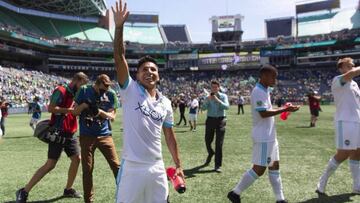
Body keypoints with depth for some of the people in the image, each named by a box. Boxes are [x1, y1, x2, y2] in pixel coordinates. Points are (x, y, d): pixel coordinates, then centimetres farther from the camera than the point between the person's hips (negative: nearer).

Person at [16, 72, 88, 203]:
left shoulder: (76, 95, 13)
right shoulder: (61, 91, -13)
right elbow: (51, 108, -22)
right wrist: (71, 110, -24)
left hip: (70, 134, 8)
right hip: (58, 134, -8)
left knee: (77, 159, 5)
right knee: (50, 164, -6)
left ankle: (68, 189, 21)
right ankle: (24, 191, 4)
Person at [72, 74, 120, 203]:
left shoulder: (111, 94, -1)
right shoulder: (84, 91, -3)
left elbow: (112, 117, -1)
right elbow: (75, 112, 2)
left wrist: (100, 111, -18)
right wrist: (84, 105, -17)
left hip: (105, 135, 1)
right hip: (87, 135, 0)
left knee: (116, 166, -1)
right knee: (87, 169, 5)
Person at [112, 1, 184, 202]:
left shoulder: (165, 103, 7)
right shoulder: (130, 91, -4)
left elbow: (170, 136, 13)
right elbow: (119, 57, -16)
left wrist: (178, 165, 12)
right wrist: (119, 26, -24)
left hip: (157, 168, 4)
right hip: (132, 168, -4)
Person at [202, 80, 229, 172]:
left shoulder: (223, 96, 2)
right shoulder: (208, 97, 8)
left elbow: (226, 107, -14)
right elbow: (203, 108, -5)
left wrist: (217, 100, -22)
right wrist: (207, 99, -20)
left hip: (220, 120, -2)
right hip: (210, 120, 2)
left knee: (219, 143, -4)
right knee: (208, 141, 8)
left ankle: (218, 165, 3)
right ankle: (210, 154, 42)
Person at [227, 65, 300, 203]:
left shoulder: (264, 91, 14)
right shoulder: (258, 92, -17)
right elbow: (263, 113, -25)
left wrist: (283, 109, 9)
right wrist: (284, 109, -21)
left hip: (270, 136, 10)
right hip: (263, 137, -10)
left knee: (274, 166, 12)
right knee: (259, 169, -4)